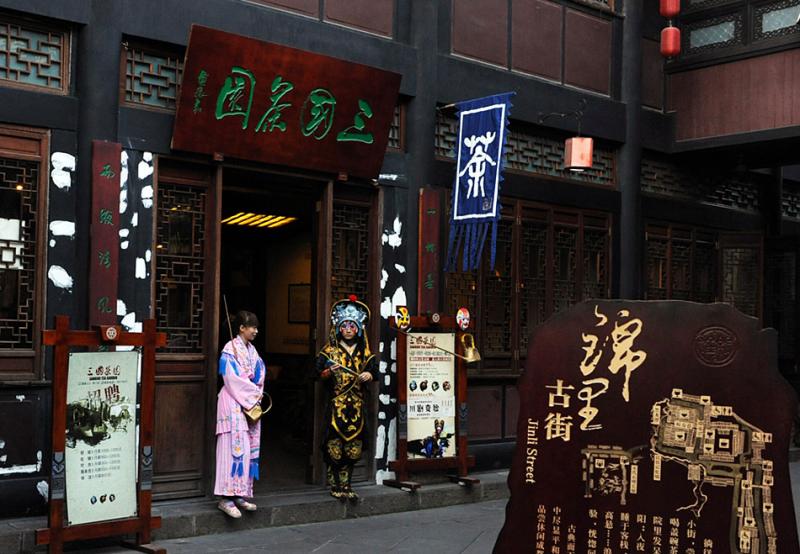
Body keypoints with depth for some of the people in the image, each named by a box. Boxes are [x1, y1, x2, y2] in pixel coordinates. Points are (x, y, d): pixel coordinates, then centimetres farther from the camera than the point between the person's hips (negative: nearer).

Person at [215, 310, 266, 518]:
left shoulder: (251, 350, 14)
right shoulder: (230, 350, -9)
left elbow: (259, 376, 13)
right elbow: (232, 379, -16)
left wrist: (256, 394, -3)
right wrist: (254, 392, -9)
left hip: (251, 404, 8)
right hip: (234, 404, -8)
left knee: (249, 449, 6)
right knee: (234, 447, -12)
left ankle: (240, 495, 11)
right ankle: (226, 498, -11)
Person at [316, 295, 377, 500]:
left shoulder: (364, 352, 12)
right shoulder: (330, 350, 3)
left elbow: (373, 371, 15)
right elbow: (319, 375, 1)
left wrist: (369, 375, -7)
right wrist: (330, 371, -19)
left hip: (357, 405, 3)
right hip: (336, 403, -3)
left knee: (353, 447, 2)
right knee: (335, 444, -8)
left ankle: (345, 484, 11)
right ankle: (334, 484, 2)